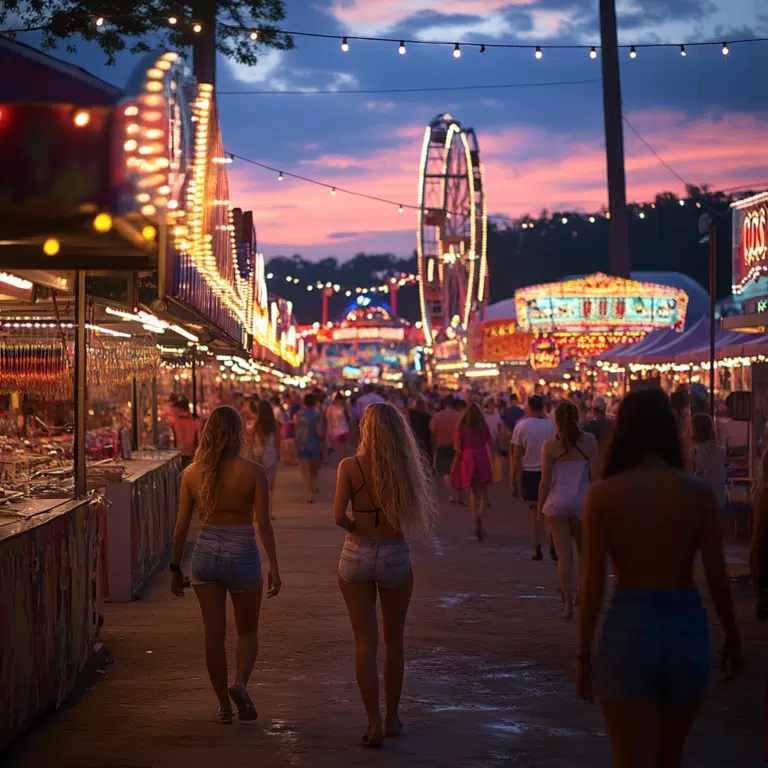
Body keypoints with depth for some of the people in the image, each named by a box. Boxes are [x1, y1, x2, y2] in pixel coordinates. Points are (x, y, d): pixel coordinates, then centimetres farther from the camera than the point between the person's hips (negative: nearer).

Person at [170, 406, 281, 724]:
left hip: (205, 554, 2)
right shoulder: (253, 472, -10)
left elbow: (182, 525, 1)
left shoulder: (192, 473, -2)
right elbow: (263, 524, -11)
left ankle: (224, 706, 15)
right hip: (242, 555, -2)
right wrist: (274, 566, -4)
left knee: (214, 634, 11)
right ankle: (240, 683, -9)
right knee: (248, 631, 16)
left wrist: (175, 567, 10)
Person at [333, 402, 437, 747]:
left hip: (357, 555, -1)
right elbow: (425, 514, -7)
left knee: (365, 642, 4)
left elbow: (339, 515, -18)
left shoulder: (349, 466, -10)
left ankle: (374, 723, -1)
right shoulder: (405, 467, -6)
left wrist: (353, 527, 2)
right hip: (396, 555, 1)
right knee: (394, 640, 17)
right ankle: (391, 717, 26)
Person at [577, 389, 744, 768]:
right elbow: (717, 577, -1)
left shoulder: (603, 495, -8)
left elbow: (593, 583, -9)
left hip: (629, 627, -2)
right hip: (687, 627, 2)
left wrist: (584, 654, 0)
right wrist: (733, 639, 13)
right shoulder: (698, 494, -4)